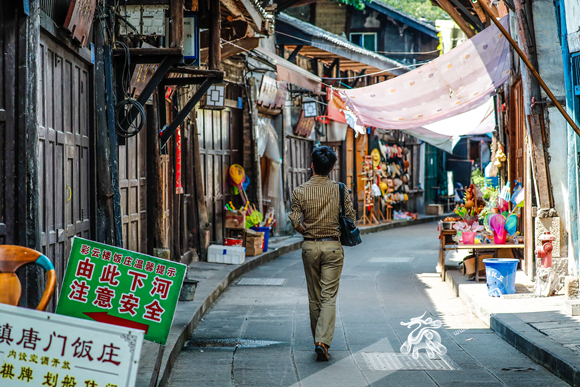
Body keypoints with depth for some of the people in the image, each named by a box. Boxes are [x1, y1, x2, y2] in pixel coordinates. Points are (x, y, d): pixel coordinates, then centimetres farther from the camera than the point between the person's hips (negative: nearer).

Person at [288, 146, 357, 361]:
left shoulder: (300, 192, -5)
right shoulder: (340, 190, -4)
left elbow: (296, 223, -6)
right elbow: (351, 218, -1)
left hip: (310, 247, 1)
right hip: (333, 246, -1)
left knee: (314, 297, 13)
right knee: (329, 297, -2)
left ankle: (318, 341, 22)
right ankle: (323, 341, -16)